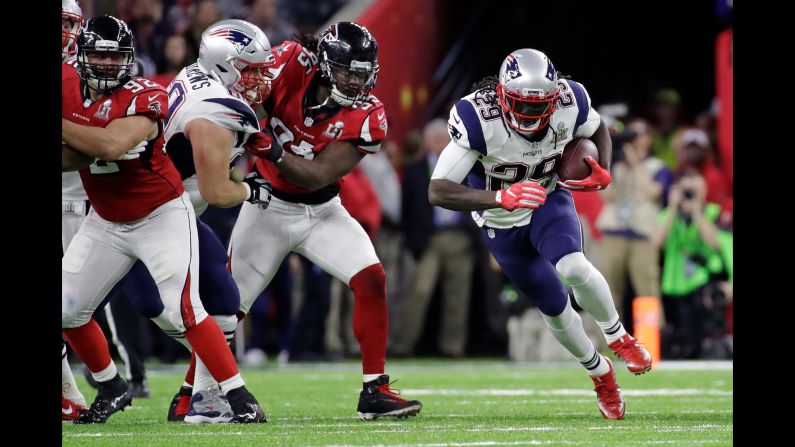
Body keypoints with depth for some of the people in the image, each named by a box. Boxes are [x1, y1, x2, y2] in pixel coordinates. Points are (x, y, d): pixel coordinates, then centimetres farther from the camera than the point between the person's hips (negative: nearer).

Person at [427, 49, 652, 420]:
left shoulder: (569, 103, -24)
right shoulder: (478, 119, -35)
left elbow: (598, 129, 2)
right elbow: (438, 191, -37)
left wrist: (602, 173, -18)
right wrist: (501, 198, -49)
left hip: (549, 199, 1)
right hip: (502, 224, -1)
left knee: (573, 268, -28)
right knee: (555, 308, 7)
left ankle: (617, 336, 0)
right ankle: (599, 373, 35)